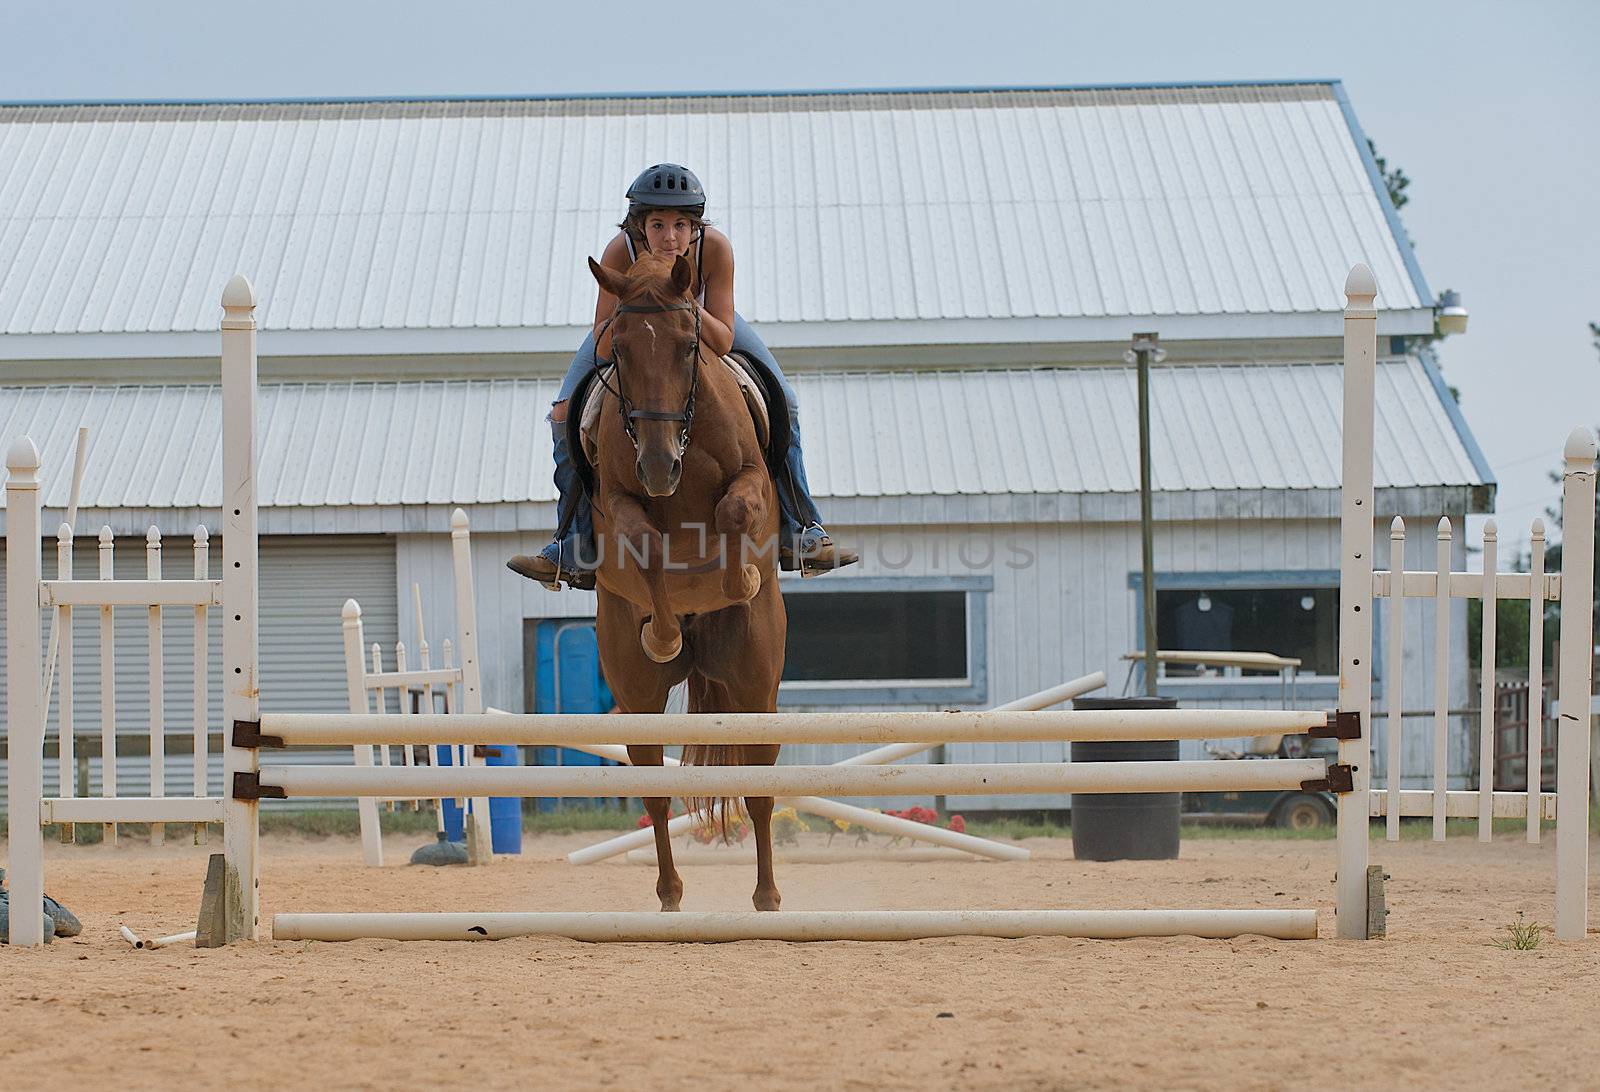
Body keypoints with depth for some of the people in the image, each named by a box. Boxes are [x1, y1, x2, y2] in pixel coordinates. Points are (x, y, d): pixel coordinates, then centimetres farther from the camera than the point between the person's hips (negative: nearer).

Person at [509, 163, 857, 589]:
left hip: (705, 321, 0)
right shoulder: (619, 252, -37)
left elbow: (723, 341, -34)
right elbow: (603, 349, -34)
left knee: (782, 404, -12)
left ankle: (799, 536, 1)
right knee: (566, 414, -15)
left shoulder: (714, 247, -36)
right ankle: (574, 550, -6)